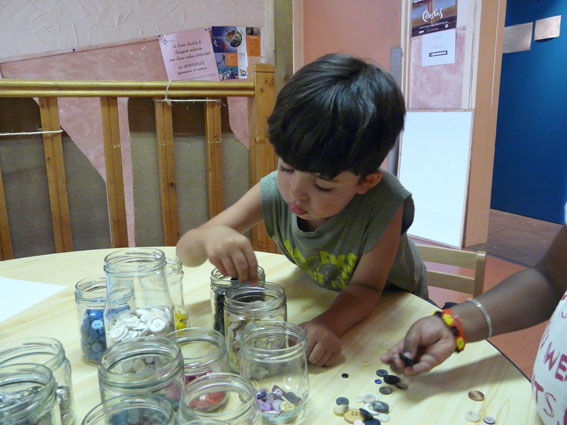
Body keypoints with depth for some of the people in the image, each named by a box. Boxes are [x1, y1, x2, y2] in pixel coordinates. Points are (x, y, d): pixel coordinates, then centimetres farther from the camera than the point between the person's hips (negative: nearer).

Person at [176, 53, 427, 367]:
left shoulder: (384, 204, -34)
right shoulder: (274, 192, -26)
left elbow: (365, 286, -22)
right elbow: (186, 252, -21)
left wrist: (329, 323, -41)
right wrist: (208, 237, -44)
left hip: (391, 308, -1)